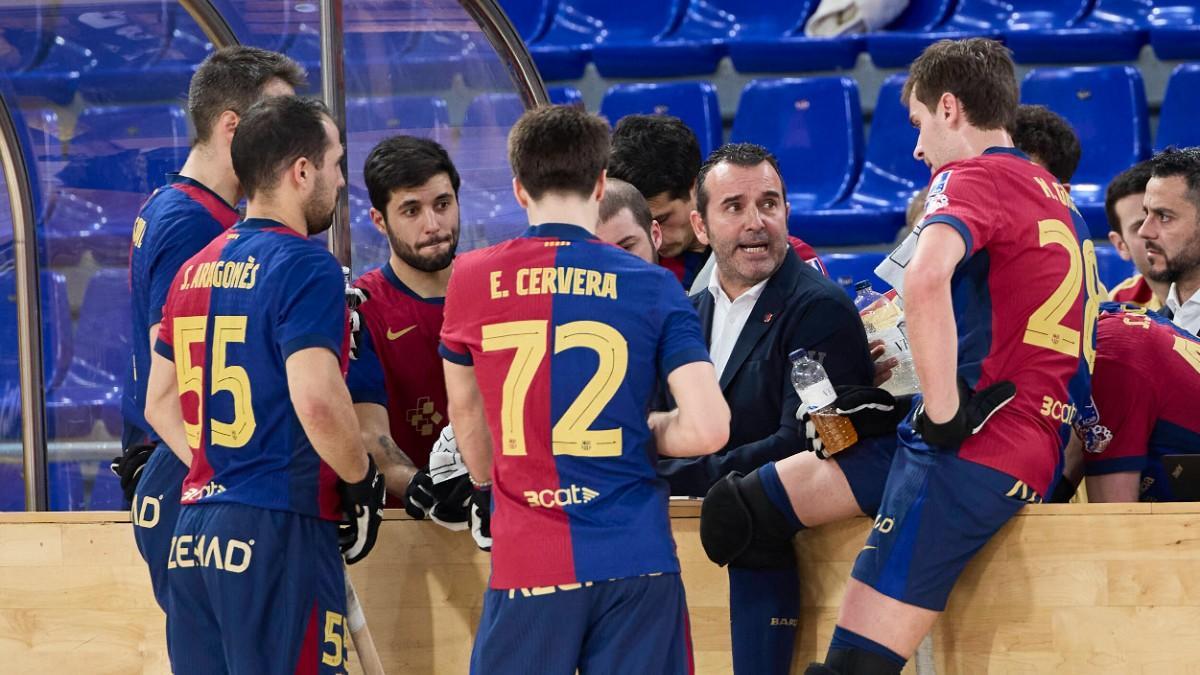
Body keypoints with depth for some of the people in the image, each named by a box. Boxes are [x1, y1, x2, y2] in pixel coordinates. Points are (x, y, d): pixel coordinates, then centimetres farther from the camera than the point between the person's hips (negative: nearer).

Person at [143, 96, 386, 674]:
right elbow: (316, 399, -21)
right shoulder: (305, 264, -10)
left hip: (193, 535, 8)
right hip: (278, 532, -8)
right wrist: (363, 480, -7)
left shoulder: (196, 270, 15)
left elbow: (159, 404, 20)